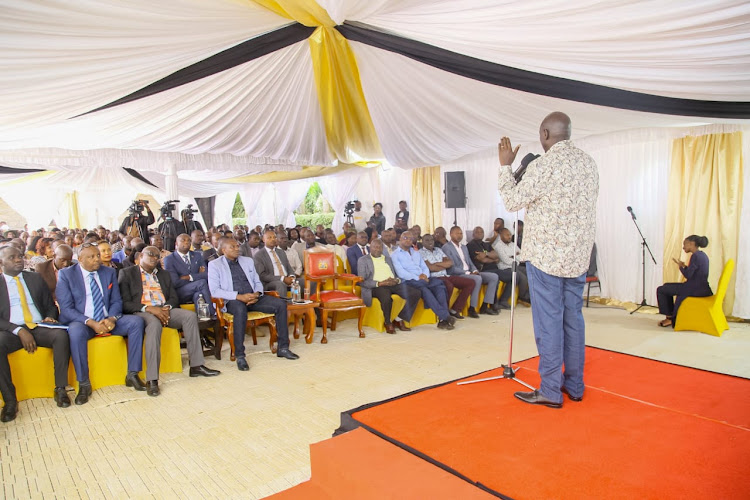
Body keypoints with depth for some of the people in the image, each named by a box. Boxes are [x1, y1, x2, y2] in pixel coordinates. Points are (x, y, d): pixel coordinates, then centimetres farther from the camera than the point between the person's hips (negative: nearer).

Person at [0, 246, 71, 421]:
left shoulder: (35, 278, 17)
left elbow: (50, 305, 18)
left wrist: (50, 317, -6)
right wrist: (19, 331, -16)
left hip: (39, 327, 2)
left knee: (61, 335, -30)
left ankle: (60, 389, -23)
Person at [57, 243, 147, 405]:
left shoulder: (109, 272, 9)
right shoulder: (66, 274, -2)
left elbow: (116, 301, 9)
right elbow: (66, 308, -9)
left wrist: (112, 318, -14)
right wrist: (91, 323, -23)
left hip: (108, 320, 4)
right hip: (81, 322, -4)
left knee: (136, 322, -20)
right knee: (76, 332, -37)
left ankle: (132, 374, -14)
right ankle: (84, 384, -22)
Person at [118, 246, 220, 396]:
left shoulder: (164, 274, 24)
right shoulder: (127, 273, 8)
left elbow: (174, 298, 16)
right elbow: (125, 303, -4)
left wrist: (166, 308, -8)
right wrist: (149, 309, -18)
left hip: (164, 310, 5)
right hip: (141, 312, -5)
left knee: (190, 315, -22)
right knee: (154, 323, -38)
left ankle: (196, 366, -20)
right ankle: (152, 379, -40)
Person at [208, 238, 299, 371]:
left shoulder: (248, 261, 18)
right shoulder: (214, 265, 3)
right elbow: (214, 291, -8)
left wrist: (257, 293, -6)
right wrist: (239, 296, -19)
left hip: (253, 297, 5)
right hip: (233, 300, -5)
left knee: (281, 304, -17)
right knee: (240, 310, -40)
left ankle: (283, 348, -11)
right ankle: (240, 356, -32)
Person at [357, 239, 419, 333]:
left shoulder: (388, 258, 25)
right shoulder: (363, 260, 9)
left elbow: (397, 275, 23)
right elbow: (362, 281, -3)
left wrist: (396, 280, -3)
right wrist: (379, 283, -16)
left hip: (393, 284, 5)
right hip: (376, 287, -5)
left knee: (416, 293, -17)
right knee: (386, 296, -40)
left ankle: (399, 319, -7)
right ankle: (388, 322, -14)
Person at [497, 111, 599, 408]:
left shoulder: (544, 165, -14)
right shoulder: (588, 163, 9)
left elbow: (513, 201, -8)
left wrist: (505, 166, 2)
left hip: (546, 255, -7)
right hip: (578, 255, 7)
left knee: (548, 321, -1)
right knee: (573, 318, 13)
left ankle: (551, 391, 7)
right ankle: (574, 385, 23)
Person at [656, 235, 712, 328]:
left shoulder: (695, 256, -18)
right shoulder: (703, 255, 12)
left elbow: (688, 275, -20)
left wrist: (680, 266, -3)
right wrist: (684, 266, 10)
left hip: (695, 289, -10)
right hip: (702, 288, 10)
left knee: (661, 290, -1)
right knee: (667, 287, 23)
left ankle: (669, 318, 9)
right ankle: (672, 316, 24)